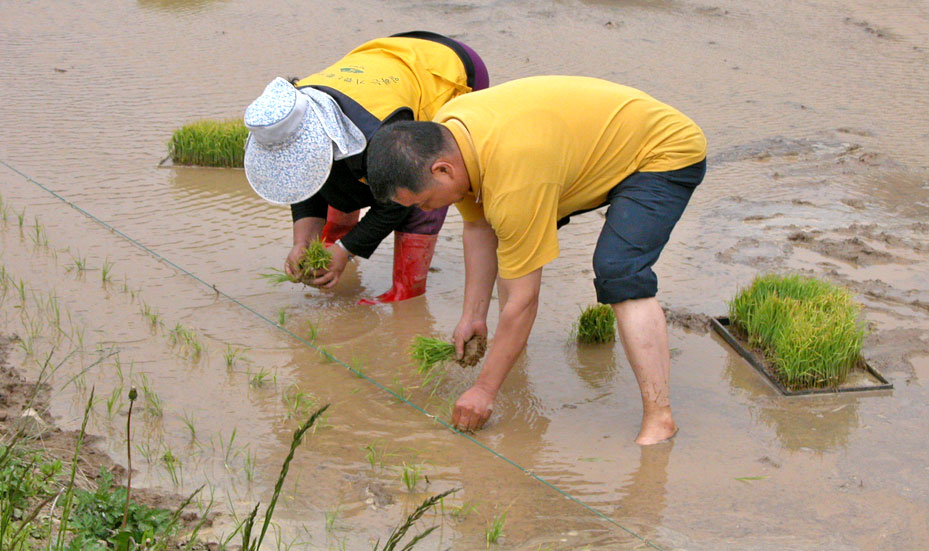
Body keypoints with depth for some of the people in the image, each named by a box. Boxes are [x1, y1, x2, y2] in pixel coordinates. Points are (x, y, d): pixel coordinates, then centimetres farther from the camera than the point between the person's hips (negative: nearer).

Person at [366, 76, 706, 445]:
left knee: (618, 272, -30)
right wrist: (473, 317, 6)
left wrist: (483, 390, -21)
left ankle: (659, 416, -28)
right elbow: (478, 228, 5)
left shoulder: (514, 179, -36)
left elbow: (523, 302, -29)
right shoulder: (442, 134, -11)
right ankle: (515, 349, 18)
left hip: (666, 152, -10)